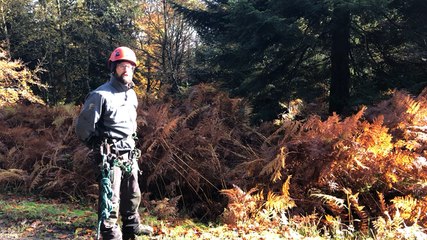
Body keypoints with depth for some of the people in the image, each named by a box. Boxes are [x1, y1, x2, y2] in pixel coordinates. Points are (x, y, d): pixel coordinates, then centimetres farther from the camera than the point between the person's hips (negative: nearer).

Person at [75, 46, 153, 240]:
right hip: (110, 155, -8)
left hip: (129, 154, 8)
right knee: (110, 199, -5)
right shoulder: (101, 95, -15)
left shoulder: (131, 94, 10)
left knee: (132, 195, 19)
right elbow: (83, 126, -13)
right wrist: (99, 147, -6)